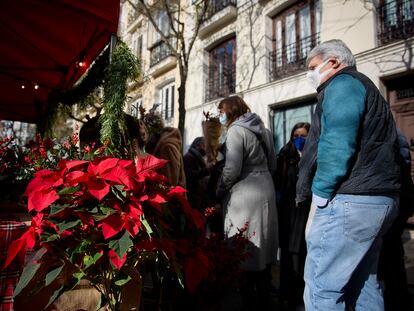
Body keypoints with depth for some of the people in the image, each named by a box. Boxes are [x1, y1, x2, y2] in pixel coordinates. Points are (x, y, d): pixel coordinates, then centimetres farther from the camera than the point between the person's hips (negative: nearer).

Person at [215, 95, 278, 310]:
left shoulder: (236, 130, -10)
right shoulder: (262, 129, 15)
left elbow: (232, 169, -17)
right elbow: (272, 165, 19)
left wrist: (218, 191, -4)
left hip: (245, 196, -9)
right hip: (265, 191, 9)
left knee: (243, 251, 2)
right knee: (260, 249, 16)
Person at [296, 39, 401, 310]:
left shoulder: (342, 84, -4)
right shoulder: (365, 88, 26)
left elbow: (336, 145, -19)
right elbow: (396, 145, 27)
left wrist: (319, 197, -15)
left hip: (349, 200, -11)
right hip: (378, 199, 11)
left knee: (321, 288, -6)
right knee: (362, 283, 17)